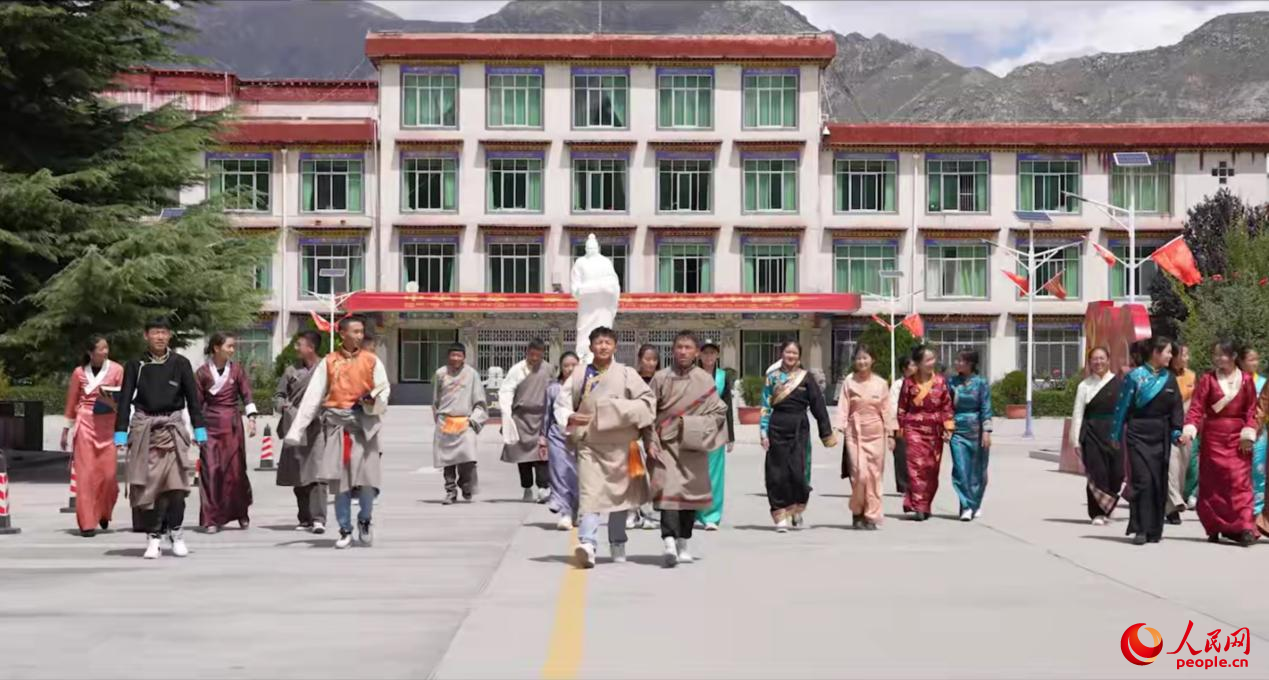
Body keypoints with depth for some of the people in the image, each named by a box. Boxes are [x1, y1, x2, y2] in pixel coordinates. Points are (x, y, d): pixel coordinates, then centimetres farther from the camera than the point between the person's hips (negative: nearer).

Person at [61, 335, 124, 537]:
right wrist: (66, 429, 14)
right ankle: (87, 522, -1)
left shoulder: (117, 370, 2)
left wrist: (112, 402, -17)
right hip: (86, 424, 0)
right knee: (86, 473, -4)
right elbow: (72, 402, 12)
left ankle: (104, 512, 24)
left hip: (109, 425, 0)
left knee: (108, 472, -3)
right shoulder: (79, 372, 4)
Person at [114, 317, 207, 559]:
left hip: (172, 428, 0)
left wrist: (199, 429, 5)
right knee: (147, 484, -1)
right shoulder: (136, 365, 5)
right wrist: (121, 432, 0)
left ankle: (175, 532, 8)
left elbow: (193, 397, 8)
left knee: (176, 483, -9)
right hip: (144, 428, 0)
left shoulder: (180, 364, 5)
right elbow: (125, 399, 6)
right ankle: (153, 537, 8)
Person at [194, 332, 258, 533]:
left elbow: (246, 394, 6)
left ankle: (241, 513, 22)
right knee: (210, 470, -6)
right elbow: (197, 401, 5)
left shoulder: (237, 369, 5)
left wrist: (251, 418, -5)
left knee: (236, 468, 2)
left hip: (232, 423, 1)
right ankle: (211, 519, -3)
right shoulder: (202, 372, 1)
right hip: (211, 424, -1)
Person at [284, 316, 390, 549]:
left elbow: (384, 391, 8)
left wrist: (373, 402, -16)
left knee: (366, 478, -8)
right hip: (337, 424, 1)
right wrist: (296, 430, 0)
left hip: (364, 424, 0)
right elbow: (312, 397, 5)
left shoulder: (372, 361, 7)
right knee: (340, 480, 0)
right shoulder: (329, 362, 7)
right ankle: (345, 531, 10)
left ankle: (365, 520, 17)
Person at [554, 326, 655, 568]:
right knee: (589, 494, -14)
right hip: (589, 443, -1)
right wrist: (570, 417, -10)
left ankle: (617, 544, 28)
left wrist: (624, 412, -15)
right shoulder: (579, 376, 6)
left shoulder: (627, 374, 2)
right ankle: (587, 544, -25)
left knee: (619, 493, 12)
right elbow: (562, 402, 10)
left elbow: (648, 399, -1)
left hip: (619, 444, 1)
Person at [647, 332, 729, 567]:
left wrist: (693, 425, -9)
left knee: (690, 493, 7)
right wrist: (651, 440, -6)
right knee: (668, 489, -16)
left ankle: (683, 544, 20)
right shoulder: (661, 378, 2)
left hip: (692, 446, 2)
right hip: (665, 444, -2)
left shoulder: (705, 381, 3)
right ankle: (669, 542, -26)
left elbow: (719, 412, 4)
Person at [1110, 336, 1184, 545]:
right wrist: (1116, 434, -1)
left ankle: (1154, 529, 13)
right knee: (1143, 480, -11)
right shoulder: (1135, 376, -5)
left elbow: (1176, 408, 10)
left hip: (1161, 436, 4)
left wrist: (1177, 431, -3)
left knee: (1159, 482, 5)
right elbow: (1123, 405, -2)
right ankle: (1140, 529, -8)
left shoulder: (1169, 379, 9)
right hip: (1138, 434, -4)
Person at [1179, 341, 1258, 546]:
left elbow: (1251, 410, 6)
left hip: (1238, 438, 0)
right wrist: (1189, 430, -19)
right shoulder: (1208, 379, 1)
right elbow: (1197, 407, -5)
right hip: (1213, 437, 0)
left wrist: (1249, 433, -6)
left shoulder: (1246, 380, 6)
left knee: (1240, 481, -8)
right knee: (1212, 482, 2)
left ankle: (1245, 528, -11)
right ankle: (1214, 528, 11)